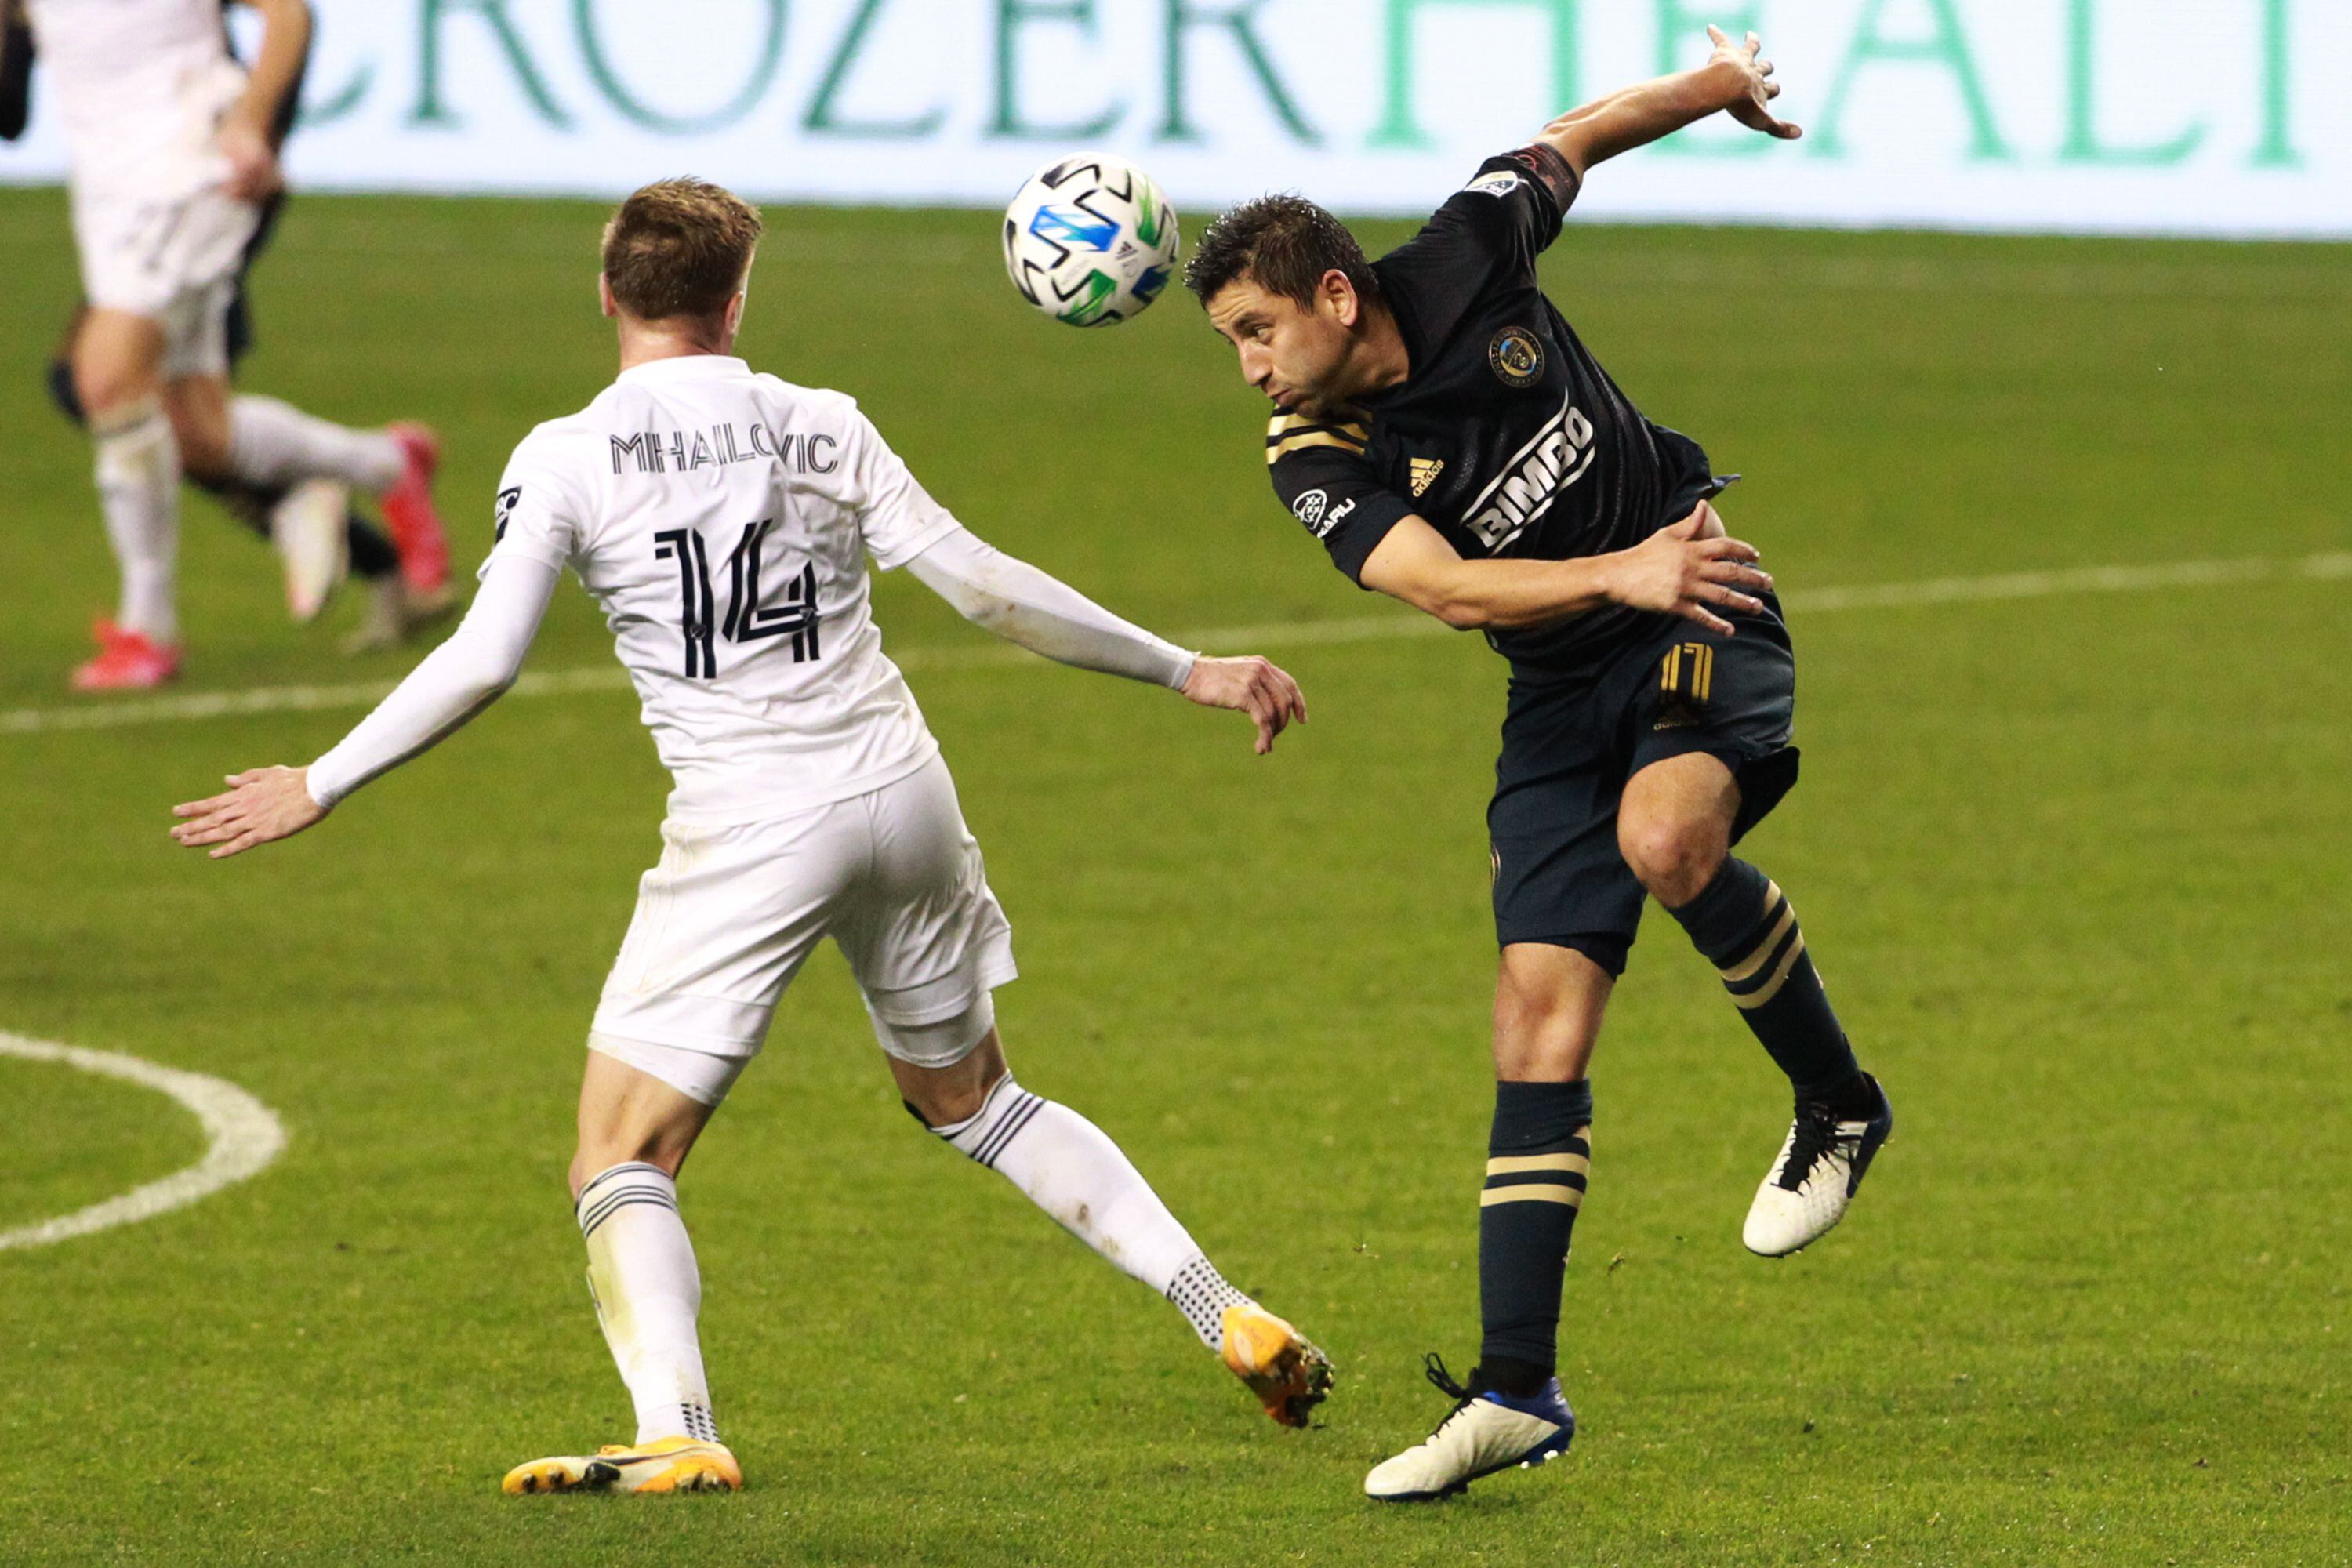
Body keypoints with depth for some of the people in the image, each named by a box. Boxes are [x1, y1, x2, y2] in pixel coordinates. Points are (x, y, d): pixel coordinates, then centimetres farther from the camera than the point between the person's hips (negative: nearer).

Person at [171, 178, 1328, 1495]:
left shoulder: (566, 461, -5)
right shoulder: (822, 427, 4)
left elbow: (482, 661, -10)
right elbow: (979, 581, 2)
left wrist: (320, 789, 0)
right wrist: (1186, 671, 10)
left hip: (750, 829, -4)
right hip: (903, 793, 4)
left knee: (623, 1164, 0)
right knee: (973, 1098, 26)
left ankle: (677, 1433, -23)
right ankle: (1230, 1318, 22)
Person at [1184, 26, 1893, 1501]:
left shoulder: (1467, 259, -12)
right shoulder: (1317, 463, -11)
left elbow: (1573, 141, 8)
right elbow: (1443, 588, -25)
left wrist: (1717, 85, 24)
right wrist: (1618, 573, -39)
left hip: (1702, 617, -2)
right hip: (1561, 683, 2)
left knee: (1664, 838, -33)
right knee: (1540, 1010, -6)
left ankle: (1837, 1104, -8)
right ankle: (1517, 1391, -5)